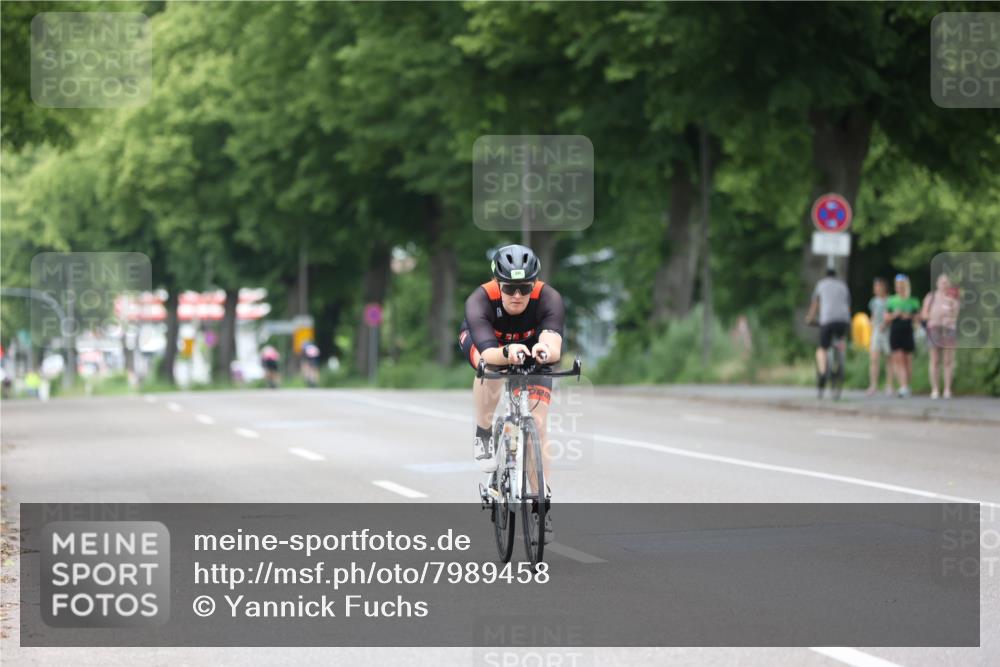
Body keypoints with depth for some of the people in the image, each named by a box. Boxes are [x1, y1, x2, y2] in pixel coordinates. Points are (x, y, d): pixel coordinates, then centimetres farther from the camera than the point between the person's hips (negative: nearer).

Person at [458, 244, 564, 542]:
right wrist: (508, 353, -73)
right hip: (483, 340, -1)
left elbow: (555, 347, -52)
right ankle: (483, 434, -11)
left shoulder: (549, 299, -37)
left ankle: (542, 499, 0)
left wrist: (546, 350, -75)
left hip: (531, 345, 1)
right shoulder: (480, 301, -39)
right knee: (490, 368, -36)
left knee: (537, 424, -11)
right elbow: (487, 353, -51)